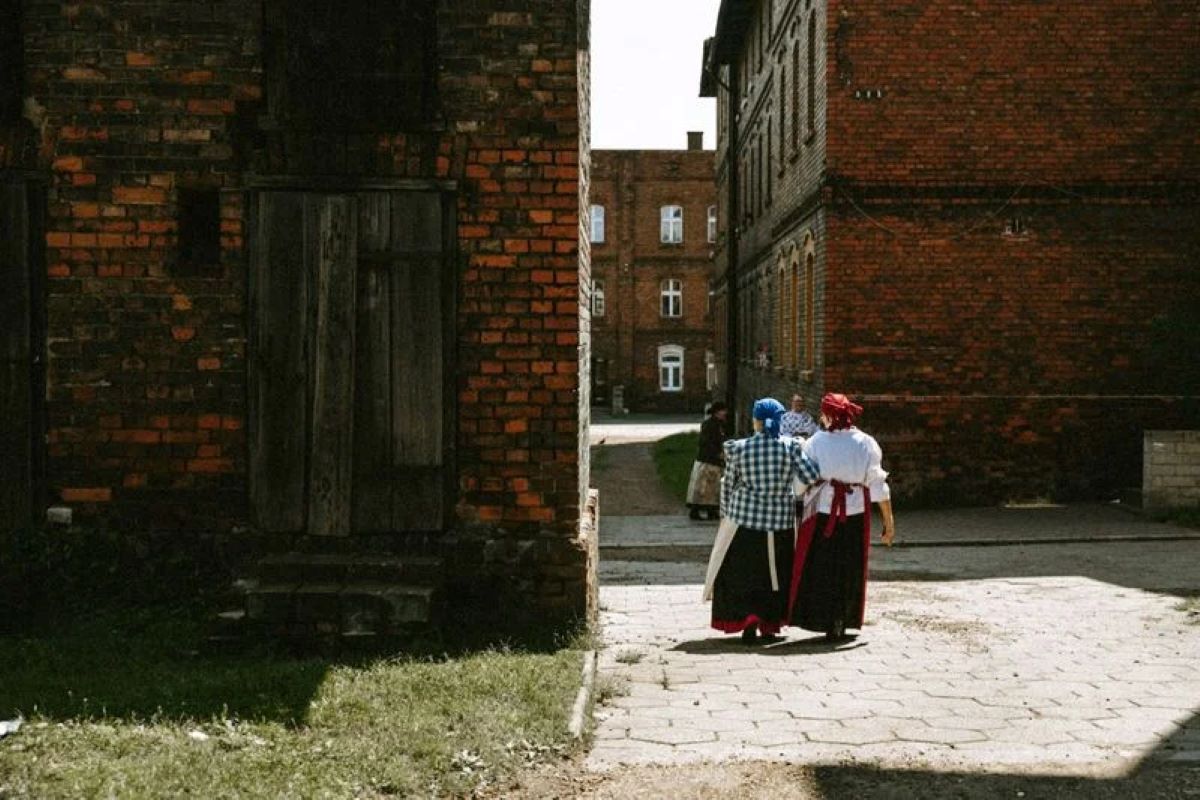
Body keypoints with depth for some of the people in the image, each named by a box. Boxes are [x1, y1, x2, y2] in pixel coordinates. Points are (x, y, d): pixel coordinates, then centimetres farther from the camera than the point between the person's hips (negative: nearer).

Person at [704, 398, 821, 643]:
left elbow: (728, 486, 2)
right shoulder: (791, 446, -6)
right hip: (781, 521, 1)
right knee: (776, 575, 16)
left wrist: (725, 515, 15)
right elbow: (811, 478, -11)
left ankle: (748, 617, -9)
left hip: (744, 521, -1)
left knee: (741, 574, 9)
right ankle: (770, 625, 19)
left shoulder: (738, 448, -4)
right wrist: (802, 453, 7)